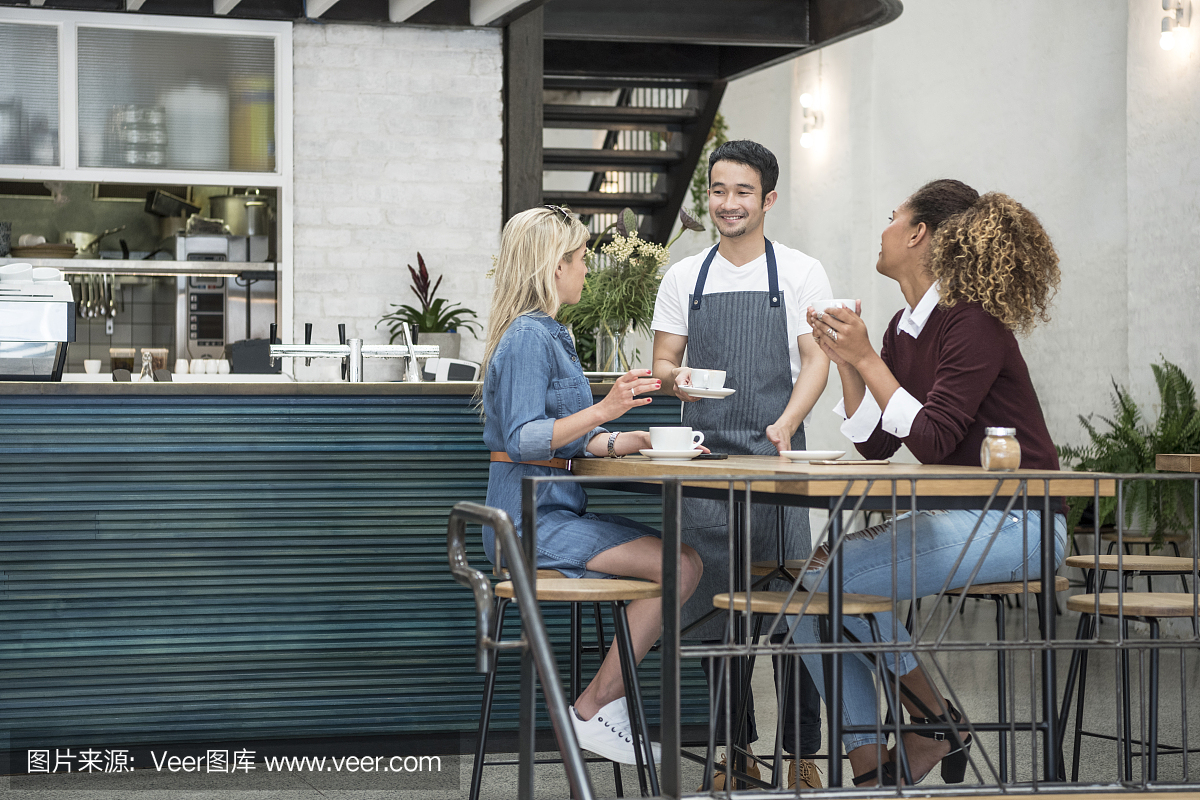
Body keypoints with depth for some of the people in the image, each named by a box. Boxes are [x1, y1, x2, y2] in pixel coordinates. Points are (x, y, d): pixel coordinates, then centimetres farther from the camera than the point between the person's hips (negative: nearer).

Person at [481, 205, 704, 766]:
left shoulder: (548, 334, 18)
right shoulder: (528, 336, -13)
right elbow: (522, 440, -22)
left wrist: (630, 441, 9)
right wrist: (604, 410, -29)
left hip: (556, 511, 10)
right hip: (532, 518, -10)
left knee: (686, 563, -1)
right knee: (679, 565, -17)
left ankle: (604, 702, -3)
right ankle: (595, 708, -9)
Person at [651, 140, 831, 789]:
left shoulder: (801, 273, 6)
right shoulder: (684, 278, 13)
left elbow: (816, 361, 1)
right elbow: (663, 361, 14)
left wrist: (786, 424, -15)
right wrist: (676, 379, -10)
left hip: (775, 457, -2)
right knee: (711, 606, 1)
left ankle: (802, 754, 2)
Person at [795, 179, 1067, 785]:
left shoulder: (973, 325, -16)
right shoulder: (902, 329, 10)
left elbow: (930, 439, -23)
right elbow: (874, 445, 10)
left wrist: (867, 358, -18)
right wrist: (844, 361, 0)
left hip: (1013, 523, -9)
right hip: (952, 516, 9)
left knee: (837, 577, -21)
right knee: (811, 595, -2)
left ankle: (934, 724, -1)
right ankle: (870, 774, 0)